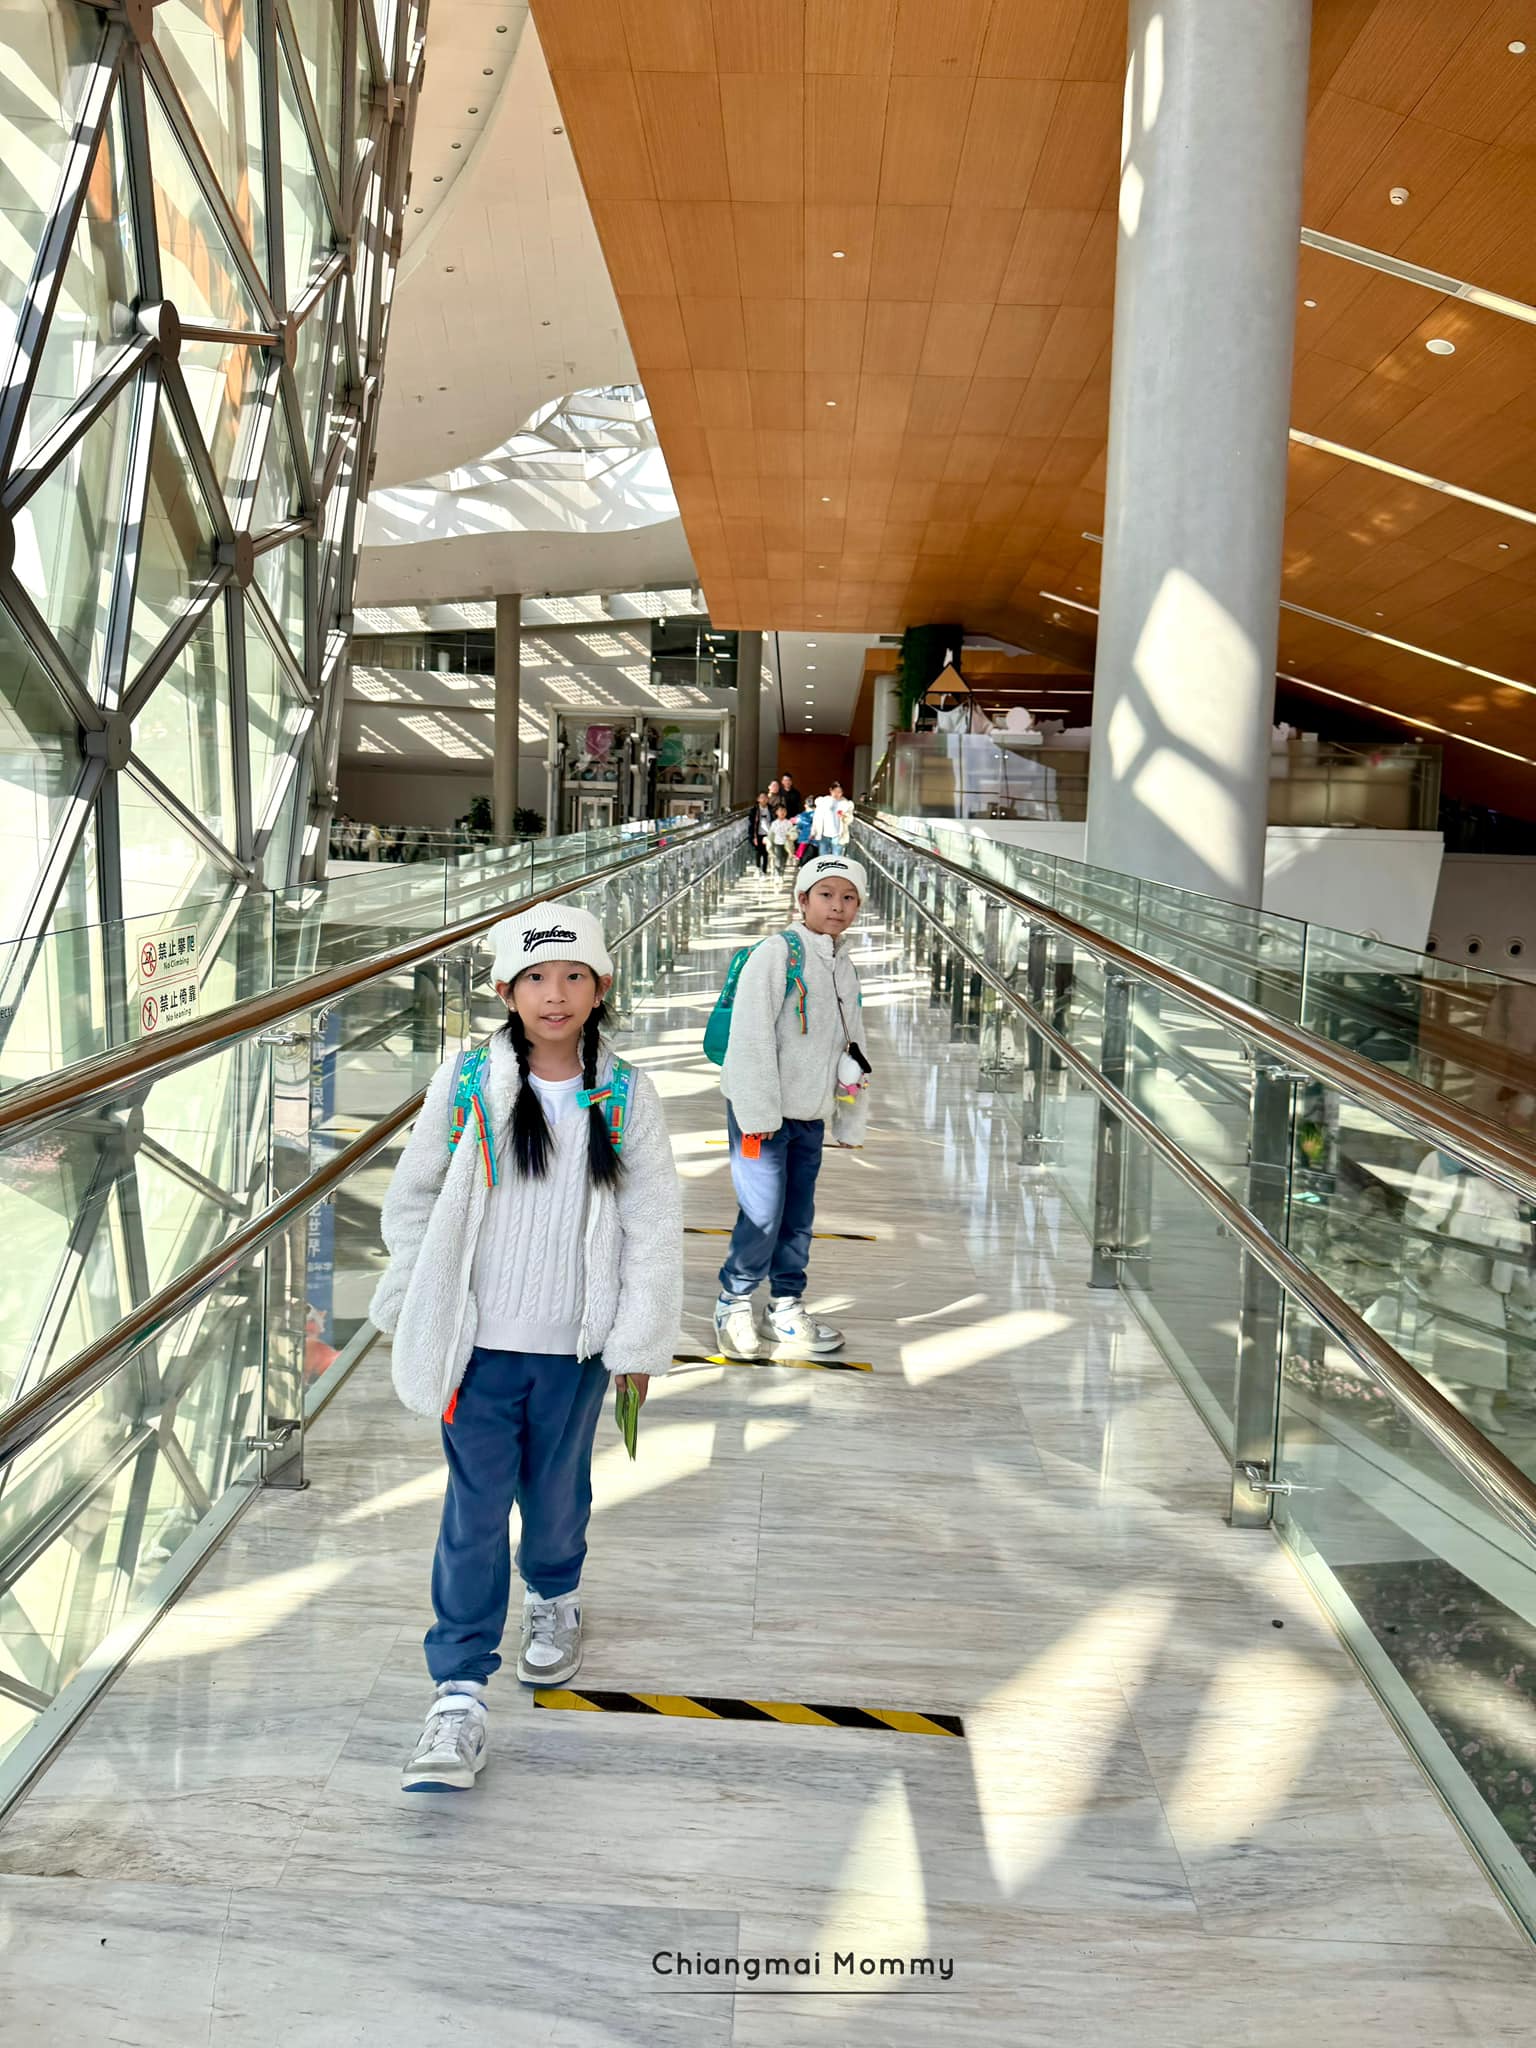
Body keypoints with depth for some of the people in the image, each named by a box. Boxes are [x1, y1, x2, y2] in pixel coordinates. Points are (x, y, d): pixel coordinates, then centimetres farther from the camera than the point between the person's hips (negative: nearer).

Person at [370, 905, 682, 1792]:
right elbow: (413, 1196, 3)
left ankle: (555, 1598, 49)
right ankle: (461, 1695, 14)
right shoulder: (466, 1083, -8)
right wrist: (412, 1307, 5)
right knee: (474, 1512, 2)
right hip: (480, 1343, -1)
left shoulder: (626, 1095, -6)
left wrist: (641, 1341, -2)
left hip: (574, 1347, 1)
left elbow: (655, 1223, -2)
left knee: (558, 1491, 18)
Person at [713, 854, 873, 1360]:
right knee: (763, 1213, -6)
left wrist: (849, 1120, 18)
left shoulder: (844, 968, 12)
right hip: (762, 1114, -7)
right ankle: (734, 1301, 16)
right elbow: (750, 1037, -16)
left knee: (798, 1218, 12)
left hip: (810, 1116, 7)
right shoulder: (777, 954, -12)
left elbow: (849, 1047, 19)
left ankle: (786, 1310, 26)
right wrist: (757, 1113, -18)